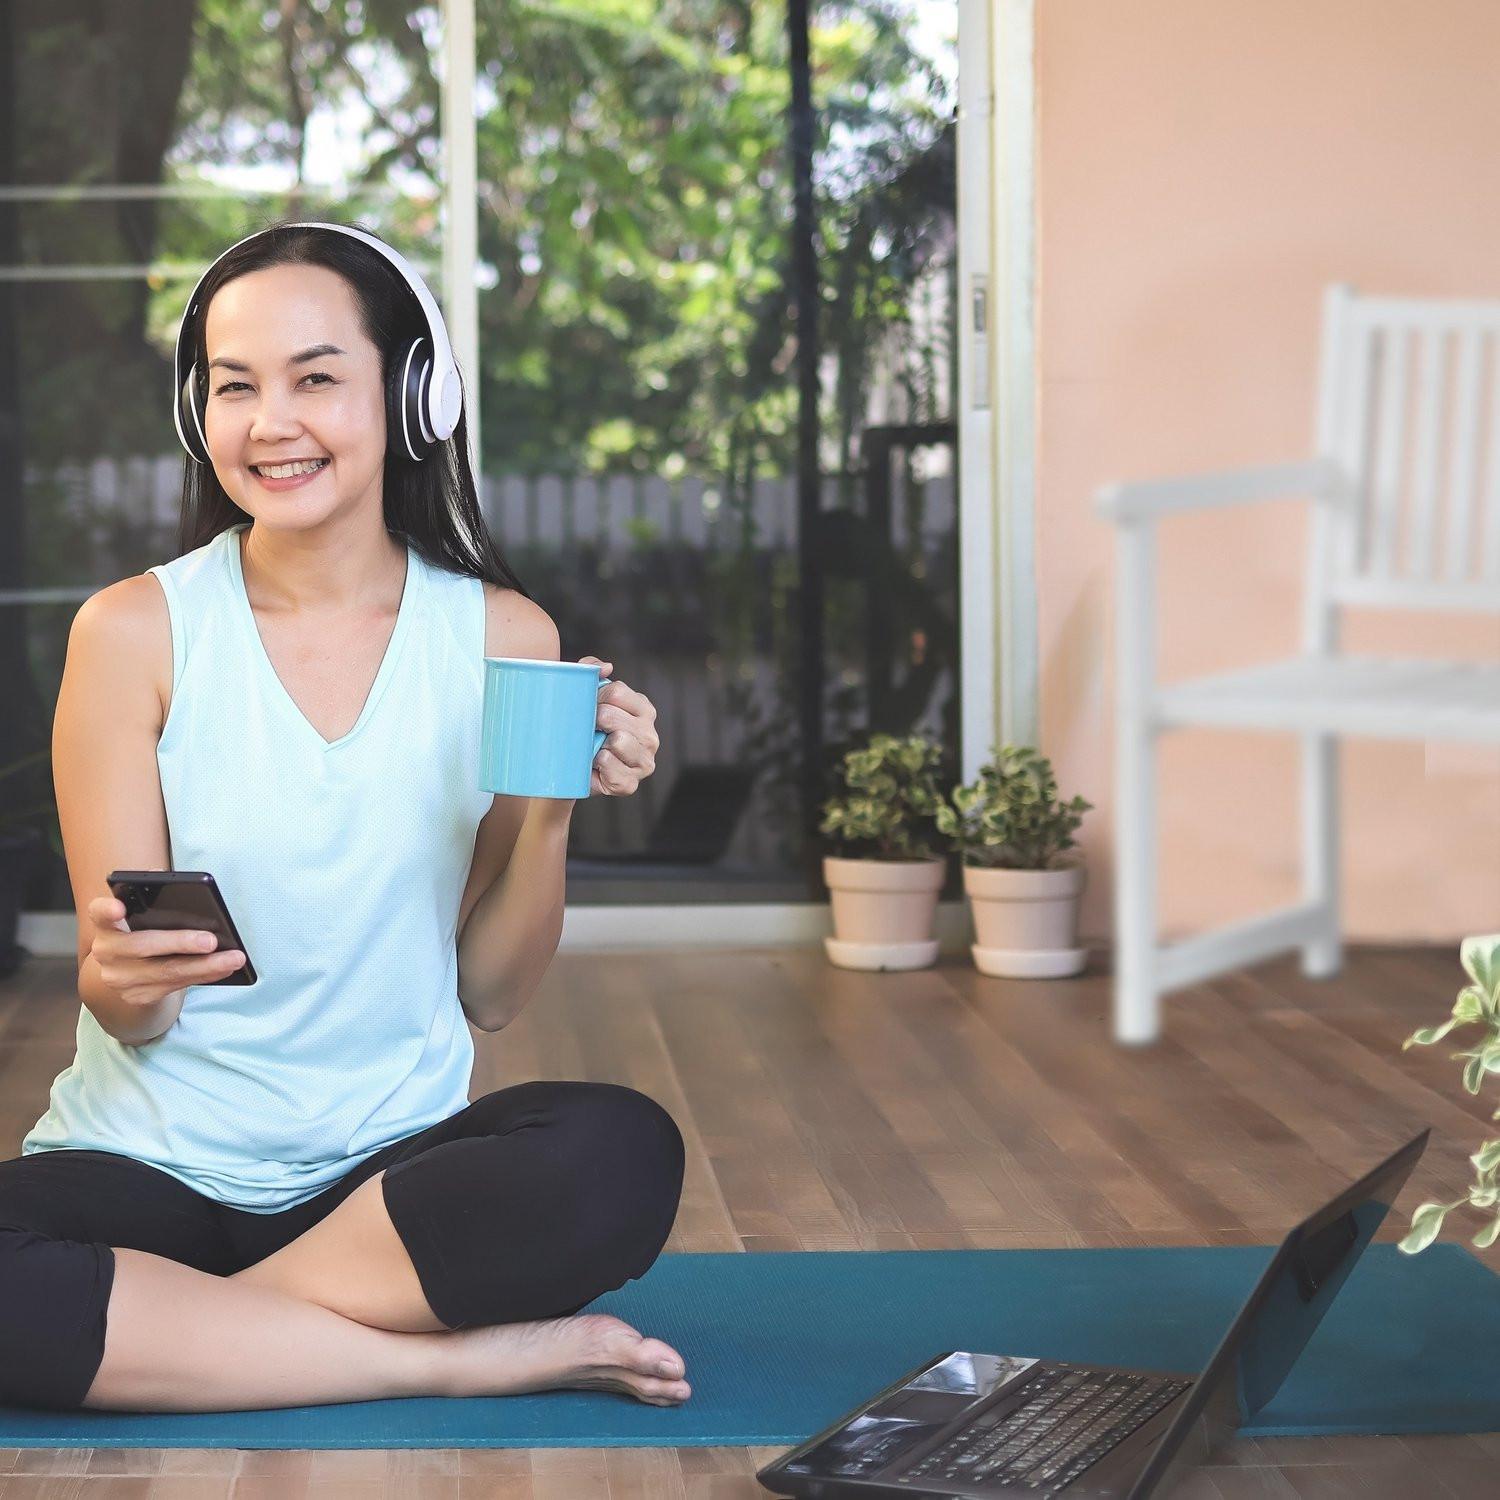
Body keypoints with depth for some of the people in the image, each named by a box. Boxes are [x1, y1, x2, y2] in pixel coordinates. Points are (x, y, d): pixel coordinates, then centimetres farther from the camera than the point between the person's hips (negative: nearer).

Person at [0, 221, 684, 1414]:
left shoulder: (503, 636, 1)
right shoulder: (136, 632, -4)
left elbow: (493, 995, 4)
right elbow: (129, 1017, -4)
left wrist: (550, 816, -13)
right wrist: (126, 978, -27)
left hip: (394, 1158, 2)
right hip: (156, 1161, -1)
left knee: (624, 1156, -31)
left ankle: (173, 1328, -16)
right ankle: (468, 1360, -21)